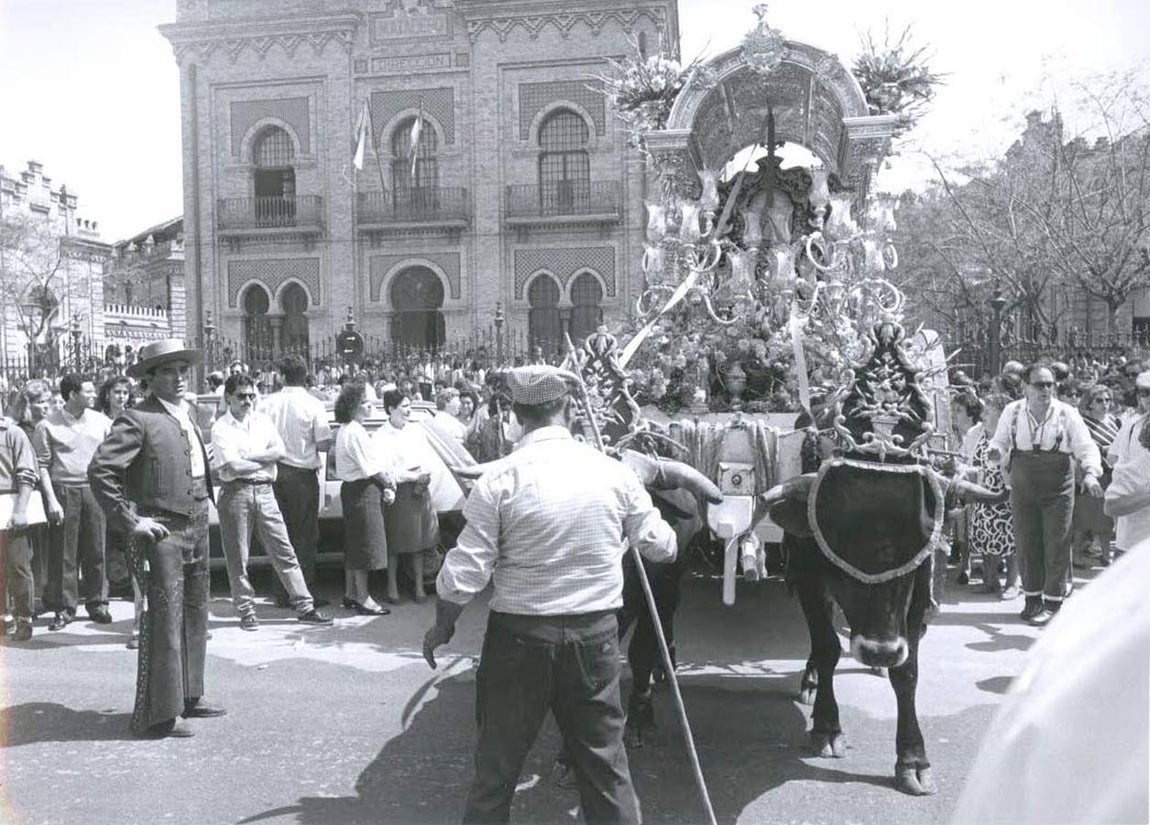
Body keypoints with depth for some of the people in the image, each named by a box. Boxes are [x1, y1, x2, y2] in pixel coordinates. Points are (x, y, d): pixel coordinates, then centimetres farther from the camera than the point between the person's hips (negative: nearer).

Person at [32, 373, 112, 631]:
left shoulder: (100, 421, 7)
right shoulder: (48, 425, -1)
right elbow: (42, 465, -2)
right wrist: (51, 499, -8)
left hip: (95, 491, 2)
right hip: (63, 492, -2)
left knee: (96, 550, 5)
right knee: (63, 553, 2)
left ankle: (97, 602, 16)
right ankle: (64, 607, 12)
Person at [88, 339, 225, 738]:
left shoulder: (187, 418, 16)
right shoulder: (138, 420, -10)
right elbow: (100, 470, -18)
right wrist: (131, 521, -17)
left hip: (197, 529, 9)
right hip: (162, 533, -8)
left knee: (194, 618, 16)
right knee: (164, 623, -4)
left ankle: (188, 696, 29)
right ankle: (158, 715, 5)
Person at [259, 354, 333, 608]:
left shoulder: (268, 403, 0)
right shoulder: (313, 405, -9)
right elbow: (324, 445, -11)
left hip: (275, 472, 4)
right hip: (302, 475, -4)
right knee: (305, 536, 4)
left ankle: (281, 594, 18)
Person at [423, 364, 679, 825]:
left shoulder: (498, 480, -12)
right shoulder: (614, 472, -5)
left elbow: (465, 571, -10)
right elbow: (660, 547, 5)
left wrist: (442, 626, 7)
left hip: (519, 633, -2)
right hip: (595, 631, 2)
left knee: (499, 758, 15)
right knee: (604, 757, 16)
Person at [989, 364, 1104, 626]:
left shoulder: (1067, 414, -4)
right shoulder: (1012, 412, 1)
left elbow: (1086, 447, -6)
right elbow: (999, 443, 12)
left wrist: (1090, 473, -22)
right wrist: (997, 452, -9)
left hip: (1058, 489, -2)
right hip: (1022, 489, 2)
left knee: (1056, 546, 0)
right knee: (1026, 545, 8)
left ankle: (1053, 602, 10)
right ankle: (1032, 598, 22)